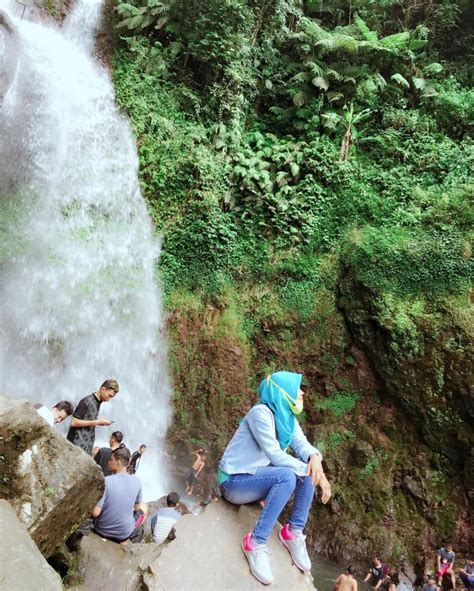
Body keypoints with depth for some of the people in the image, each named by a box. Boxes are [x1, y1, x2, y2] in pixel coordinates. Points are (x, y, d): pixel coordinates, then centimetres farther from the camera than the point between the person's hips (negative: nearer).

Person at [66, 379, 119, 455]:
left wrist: (100, 422, 2)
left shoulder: (98, 402, 10)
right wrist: (96, 422, -17)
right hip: (78, 444, -7)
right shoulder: (86, 401, -14)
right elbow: (74, 422, -16)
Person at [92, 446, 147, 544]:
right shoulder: (137, 481, -12)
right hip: (124, 533, -1)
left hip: (102, 530, 1)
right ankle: (125, 540, 14)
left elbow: (95, 512, -21)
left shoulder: (106, 481, -23)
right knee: (144, 506, 26)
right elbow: (137, 507, 2)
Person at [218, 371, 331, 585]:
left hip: (257, 477, 8)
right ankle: (256, 542, -21)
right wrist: (309, 470, -26)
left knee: (309, 468, -9)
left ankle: (294, 532, -1)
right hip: (234, 482, -8)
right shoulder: (261, 413, -24)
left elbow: (302, 445, -9)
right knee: (287, 475, -32)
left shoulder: (288, 418, 2)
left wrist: (314, 458, -31)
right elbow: (275, 455, -27)